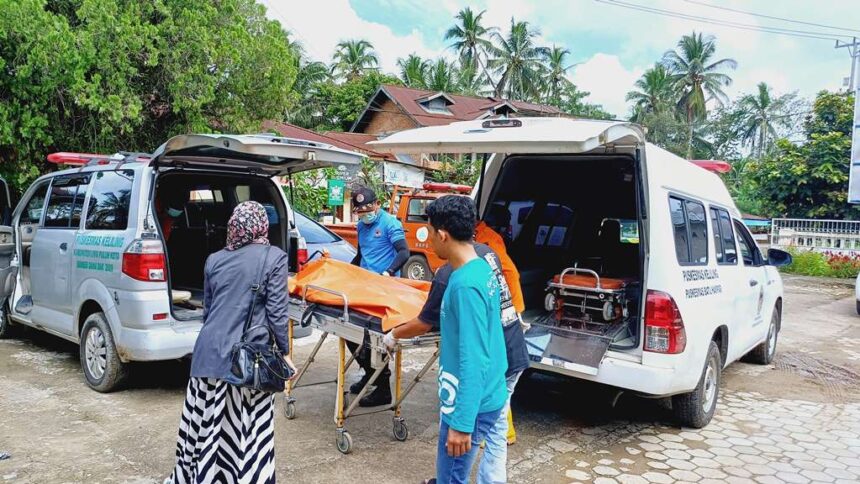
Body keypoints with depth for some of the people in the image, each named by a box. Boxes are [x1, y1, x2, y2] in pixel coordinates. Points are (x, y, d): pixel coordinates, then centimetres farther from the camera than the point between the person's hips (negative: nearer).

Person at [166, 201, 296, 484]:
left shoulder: (214, 259, 11)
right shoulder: (274, 258, -4)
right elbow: (276, 312, -6)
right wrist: (284, 351, 4)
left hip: (209, 350, 5)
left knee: (205, 423, 15)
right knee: (247, 428, 3)